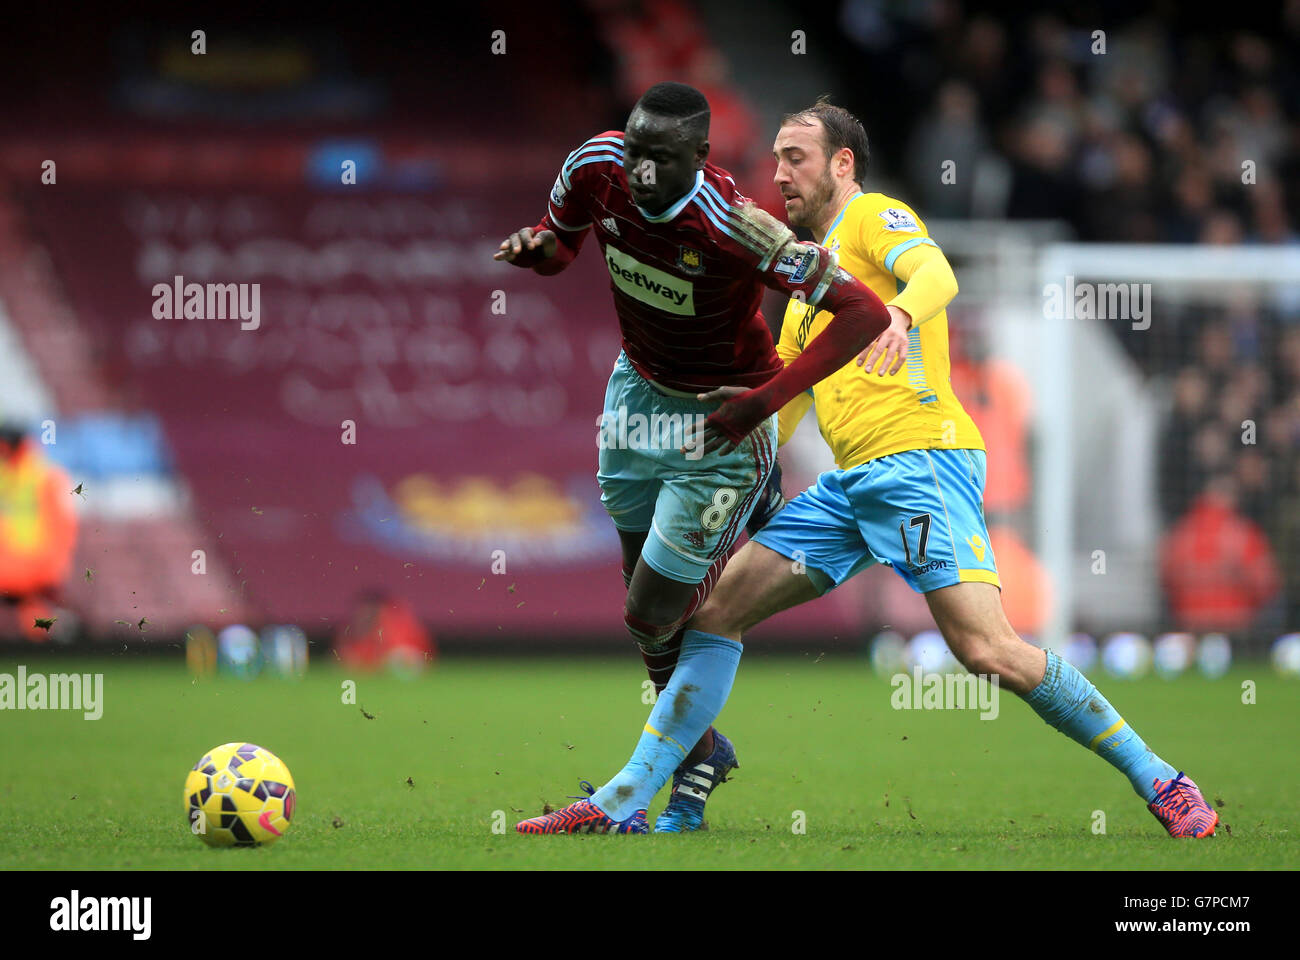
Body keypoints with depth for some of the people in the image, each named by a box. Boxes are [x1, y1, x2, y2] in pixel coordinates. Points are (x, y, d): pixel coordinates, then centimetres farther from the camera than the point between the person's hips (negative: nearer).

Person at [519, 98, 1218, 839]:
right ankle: (626, 802, 6)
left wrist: (901, 314, -43)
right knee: (715, 606, 4)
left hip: (920, 460, -9)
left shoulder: (875, 217, 2)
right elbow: (782, 402, 34)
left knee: (988, 650, -21)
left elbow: (937, 272, -21)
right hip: (851, 484, 9)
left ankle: (1160, 782, -11)